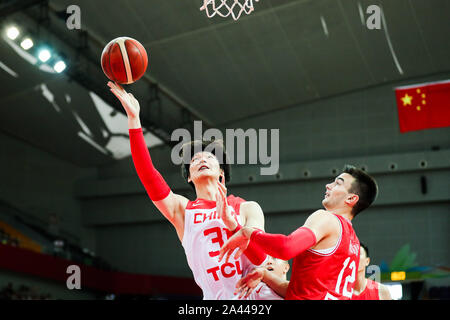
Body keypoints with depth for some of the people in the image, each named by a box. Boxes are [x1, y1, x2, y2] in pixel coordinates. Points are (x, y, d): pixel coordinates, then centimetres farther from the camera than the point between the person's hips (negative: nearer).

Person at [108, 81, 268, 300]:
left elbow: (262, 259, -1)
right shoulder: (181, 210, 12)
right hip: (216, 296, 0)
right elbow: (148, 175, 0)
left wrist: (230, 222, -14)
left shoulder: (247, 208, 11)